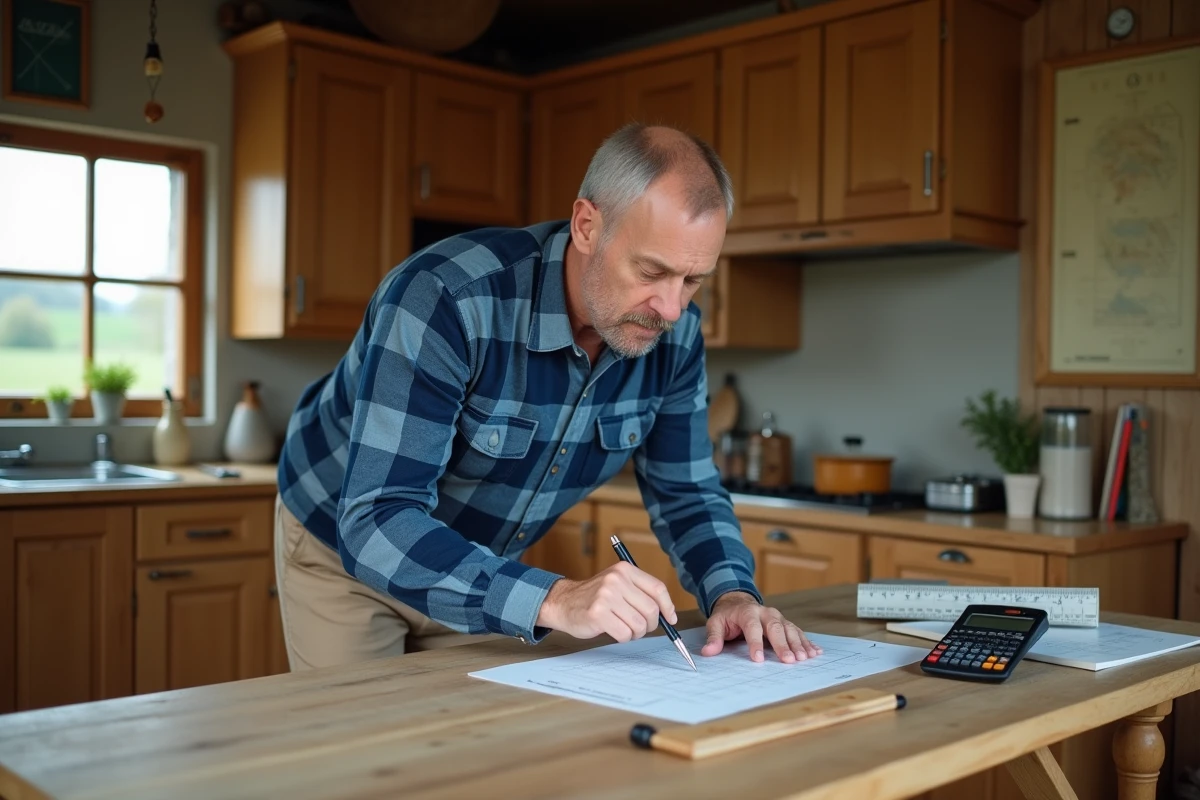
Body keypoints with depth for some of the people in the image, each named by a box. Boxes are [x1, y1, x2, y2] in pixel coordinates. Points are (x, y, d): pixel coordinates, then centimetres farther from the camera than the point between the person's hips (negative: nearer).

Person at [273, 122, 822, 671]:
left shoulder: (674, 335, -16)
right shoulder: (444, 298, -35)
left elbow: (687, 492, -5)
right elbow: (376, 523, -40)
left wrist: (732, 593, -25)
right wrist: (554, 600, -51)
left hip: (484, 573, 5)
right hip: (346, 546, -4)